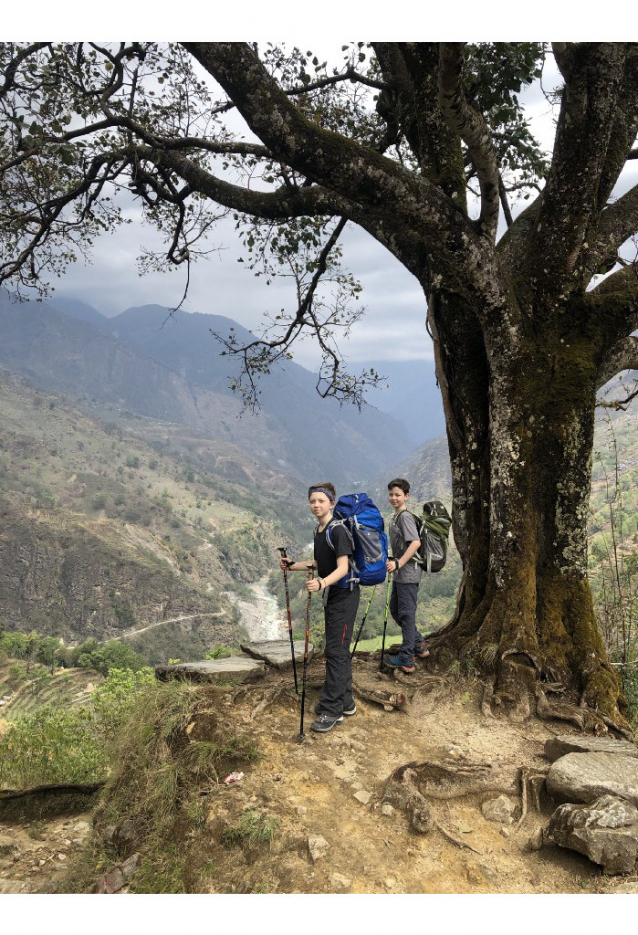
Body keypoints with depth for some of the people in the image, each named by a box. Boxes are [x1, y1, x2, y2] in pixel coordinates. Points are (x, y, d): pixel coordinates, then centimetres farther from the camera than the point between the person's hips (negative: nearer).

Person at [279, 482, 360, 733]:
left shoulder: (338, 531, -19)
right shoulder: (319, 531, 9)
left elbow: (343, 568, -25)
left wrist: (322, 583, -41)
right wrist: (294, 565, 11)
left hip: (344, 596, -9)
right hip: (332, 596, 9)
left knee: (336, 651, -7)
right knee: (339, 650, 15)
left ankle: (331, 710, -1)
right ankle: (345, 702, 26)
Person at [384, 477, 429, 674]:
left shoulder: (405, 516, -16)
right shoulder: (395, 517, 14)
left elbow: (415, 542, -28)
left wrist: (398, 563, -31)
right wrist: (391, 560, 26)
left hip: (408, 574, -10)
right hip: (399, 574, 10)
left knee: (406, 614, -3)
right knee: (395, 610, 19)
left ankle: (406, 660, 4)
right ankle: (419, 645, 30)